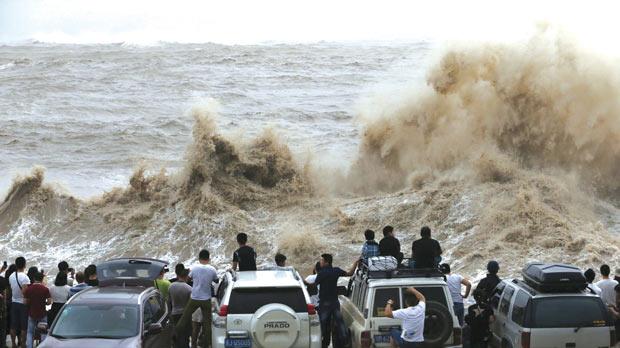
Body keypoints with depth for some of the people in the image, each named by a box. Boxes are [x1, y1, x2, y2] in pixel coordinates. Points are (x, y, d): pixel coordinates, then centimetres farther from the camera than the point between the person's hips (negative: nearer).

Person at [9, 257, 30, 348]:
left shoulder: (11, 276, 2)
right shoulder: (24, 277, -18)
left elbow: (10, 289, 8)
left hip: (14, 302, 6)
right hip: (23, 303, -6)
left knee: (13, 326, 10)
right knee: (24, 327, 1)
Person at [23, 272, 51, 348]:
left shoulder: (28, 289, -5)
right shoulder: (45, 289, -10)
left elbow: (25, 302, -4)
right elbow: (49, 302, -12)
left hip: (31, 314, 1)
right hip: (42, 314, -1)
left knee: (30, 332, 10)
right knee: (43, 333, 10)